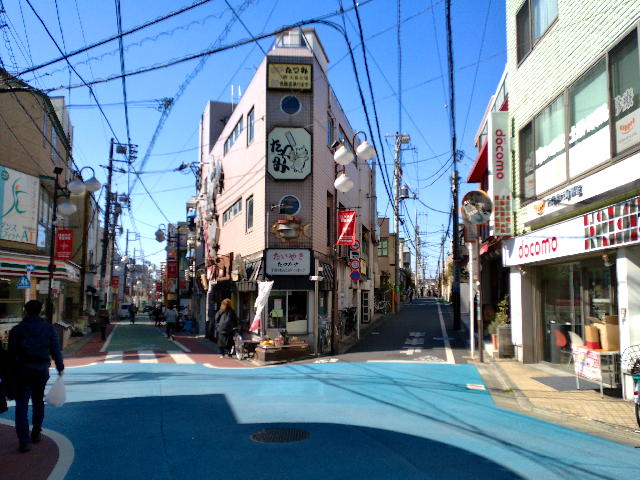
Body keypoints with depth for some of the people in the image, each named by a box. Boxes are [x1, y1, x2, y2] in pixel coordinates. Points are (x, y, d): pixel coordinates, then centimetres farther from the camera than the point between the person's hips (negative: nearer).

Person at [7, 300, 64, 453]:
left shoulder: (16, 330, -6)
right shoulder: (49, 328, -1)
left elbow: (11, 354, -6)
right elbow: (55, 350, 1)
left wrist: (11, 372, 1)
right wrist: (60, 367, 11)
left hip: (22, 371, -2)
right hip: (42, 370, 3)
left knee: (22, 406, 1)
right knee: (38, 402, 19)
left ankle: (24, 441, -6)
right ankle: (36, 433, 30)